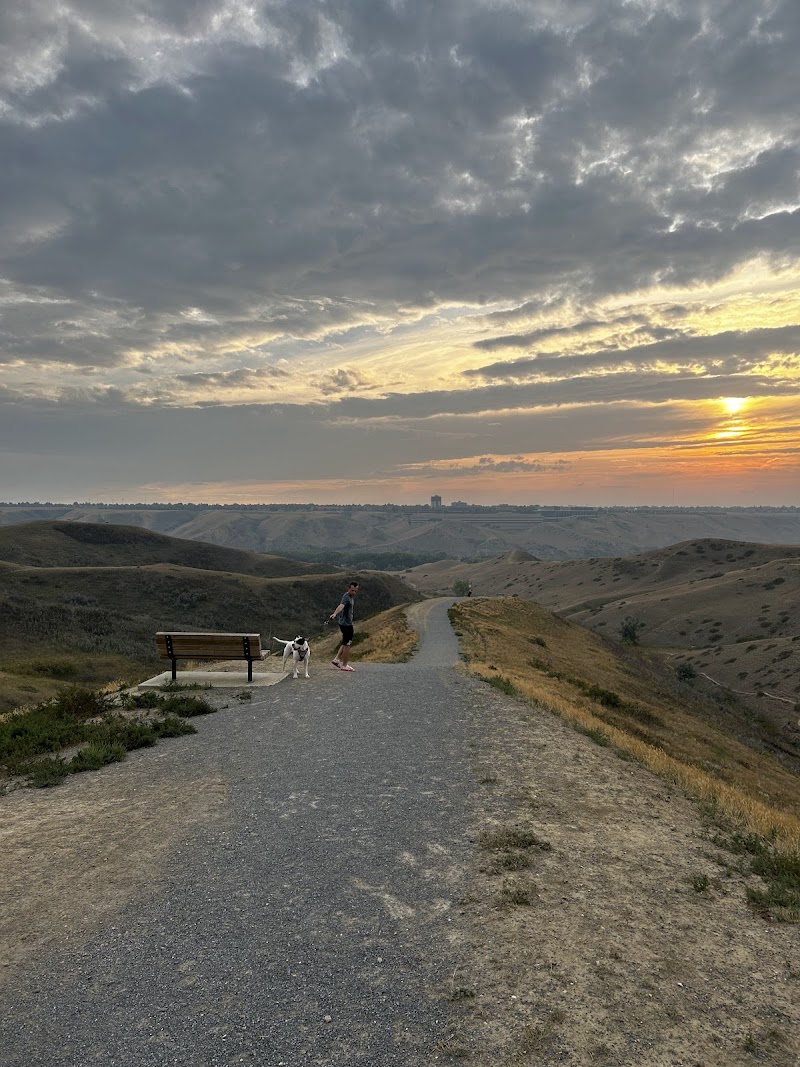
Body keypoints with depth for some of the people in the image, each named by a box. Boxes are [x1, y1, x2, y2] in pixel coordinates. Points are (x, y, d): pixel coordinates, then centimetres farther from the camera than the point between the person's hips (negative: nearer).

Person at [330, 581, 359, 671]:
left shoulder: (352, 597, 11)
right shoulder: (346, 597, -20)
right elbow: (341, 606, -41)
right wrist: (335, 613, -59)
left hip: (348, 623, 10)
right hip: (346, 623, -10)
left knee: (345, 643, 19)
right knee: (347, 644, -3)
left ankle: (337, 659, 24)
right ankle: (344, 665, 4)